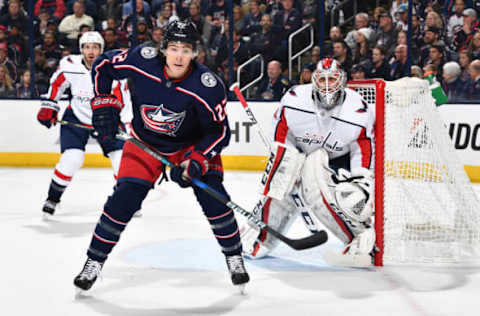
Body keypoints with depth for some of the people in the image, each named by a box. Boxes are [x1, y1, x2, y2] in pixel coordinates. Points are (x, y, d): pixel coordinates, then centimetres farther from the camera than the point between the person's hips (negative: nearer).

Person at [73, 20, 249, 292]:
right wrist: (104, 104, -10)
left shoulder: (208, 85, -28)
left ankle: (234, 257, 8)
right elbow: (103, 66, -5)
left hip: (192, 144, -1)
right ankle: (94, 262, 5)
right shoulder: (142, 60, -24)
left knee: (212, 194, -14)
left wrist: (196, 161, -29)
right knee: (124, 198, -10)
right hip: (145, 143, 1)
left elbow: (219, 131, -19)